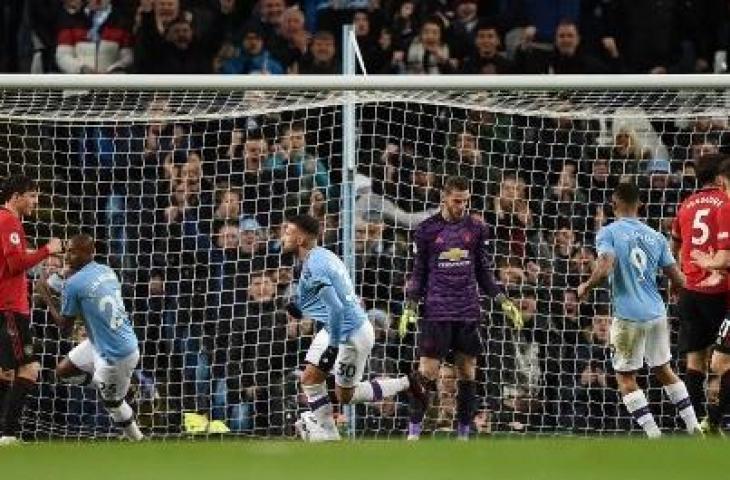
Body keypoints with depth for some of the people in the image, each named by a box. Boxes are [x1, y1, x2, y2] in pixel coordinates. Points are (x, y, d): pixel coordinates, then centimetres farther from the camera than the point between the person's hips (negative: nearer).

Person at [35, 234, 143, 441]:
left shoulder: (74, 284, -21)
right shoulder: (107, 271, 3)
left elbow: (64, 322, -6)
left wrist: (46, 296, 5)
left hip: (116, 355, -9)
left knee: (113, 403, 12)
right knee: (63, 370, 21)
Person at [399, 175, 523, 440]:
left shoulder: (476, 229, 8)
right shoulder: (427, 229, 3)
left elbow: (484, 272, 14)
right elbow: (418, 273, 7)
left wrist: (503, 301, 4)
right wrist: (410, 306, -4)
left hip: (468, 313, 2)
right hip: (436, 312, -2)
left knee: (467, 373, 3)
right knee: (427, 372, -8)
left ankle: (464, 434, 10)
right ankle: (414, 432, -2)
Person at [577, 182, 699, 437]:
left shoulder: (609, 233, -6)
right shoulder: (656, 237, 7)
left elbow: (604, 270, -22)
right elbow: (679, 281, 6)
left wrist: (585, 287, -2)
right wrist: (677, 285, 30)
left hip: (629, 317, -5)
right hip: (657, 314, 5)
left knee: (625, 377, 7)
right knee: (663, 369, 20)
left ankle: (653, 435, -3)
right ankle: (694, 427, 17)